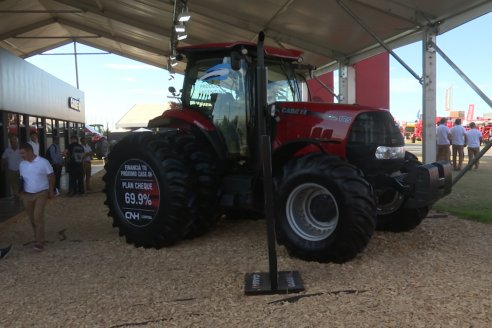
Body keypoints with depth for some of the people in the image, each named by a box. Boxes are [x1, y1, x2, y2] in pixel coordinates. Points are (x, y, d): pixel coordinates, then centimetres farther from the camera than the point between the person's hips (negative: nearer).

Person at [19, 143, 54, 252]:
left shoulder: (43, 162, -10)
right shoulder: (22, 164, 4)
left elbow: (51, 177, -4)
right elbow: (22, 179, 14)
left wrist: (51, 191, -3)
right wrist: (22, 192, 7)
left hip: (41, 194, -5)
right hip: (27, 195, 5)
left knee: (38, 217, -12)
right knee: (32, 219, 9)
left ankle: (39, 243, -8)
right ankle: (38, 239, 25)